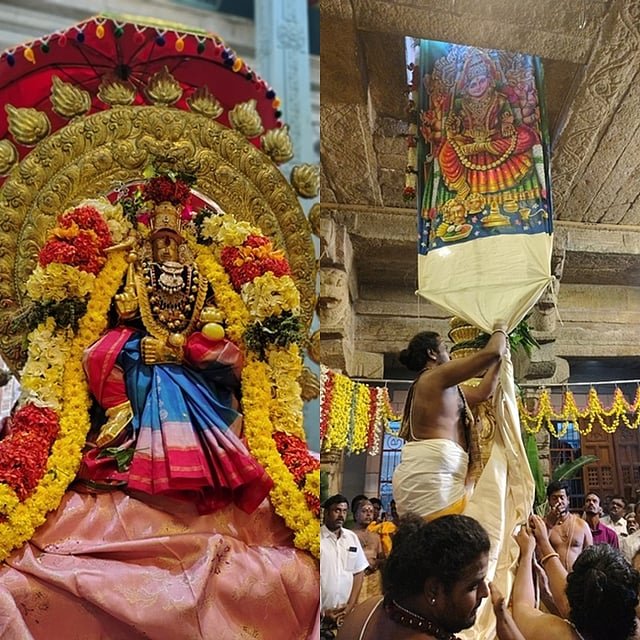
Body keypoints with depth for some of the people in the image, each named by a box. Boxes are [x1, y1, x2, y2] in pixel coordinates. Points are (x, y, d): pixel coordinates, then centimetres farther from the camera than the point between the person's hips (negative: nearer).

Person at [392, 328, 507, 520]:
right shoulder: (435, 376, -4)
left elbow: (482, 392, 32)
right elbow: (491, 353, -7)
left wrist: (501, 357, 34)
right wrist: (500, 332, 13)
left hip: (422, 474, 10)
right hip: (428, 473, -10)